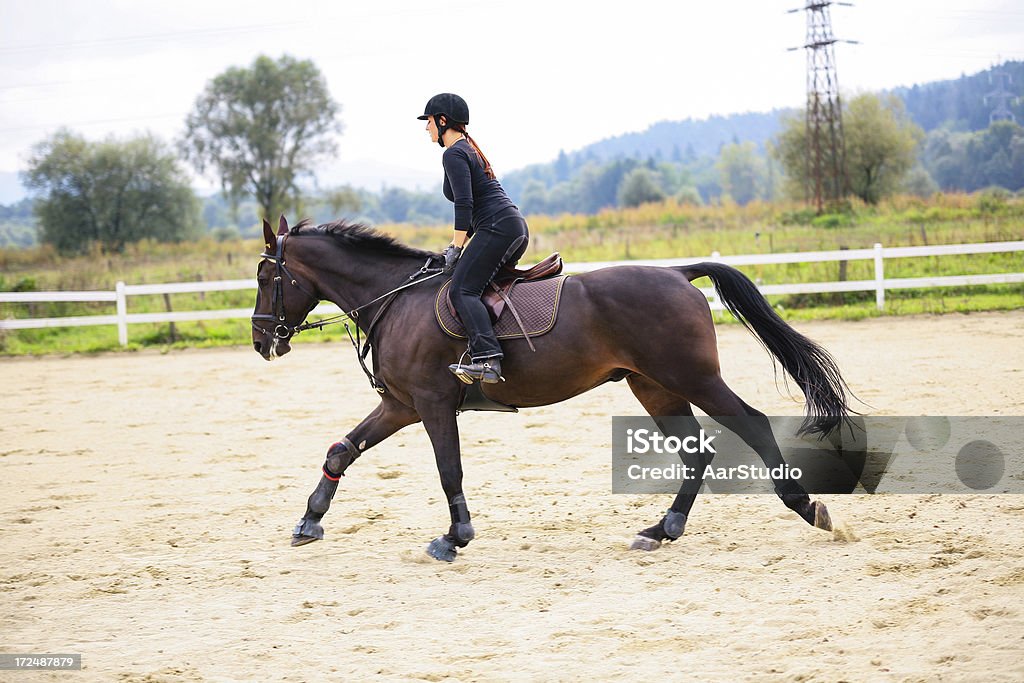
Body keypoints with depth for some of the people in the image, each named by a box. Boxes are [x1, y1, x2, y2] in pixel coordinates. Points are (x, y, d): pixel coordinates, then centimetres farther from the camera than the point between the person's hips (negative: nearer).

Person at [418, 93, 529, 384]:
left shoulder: (453, 154, -5)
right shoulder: (469, 149, 26)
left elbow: (464, 204, -16)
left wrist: (456, 248, -12)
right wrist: (458, 244, 26)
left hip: (497, 227, -11)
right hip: (517, 228, 11)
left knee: (462, 290, -19)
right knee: (482, 284, 22)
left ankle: (487, 360, -36)